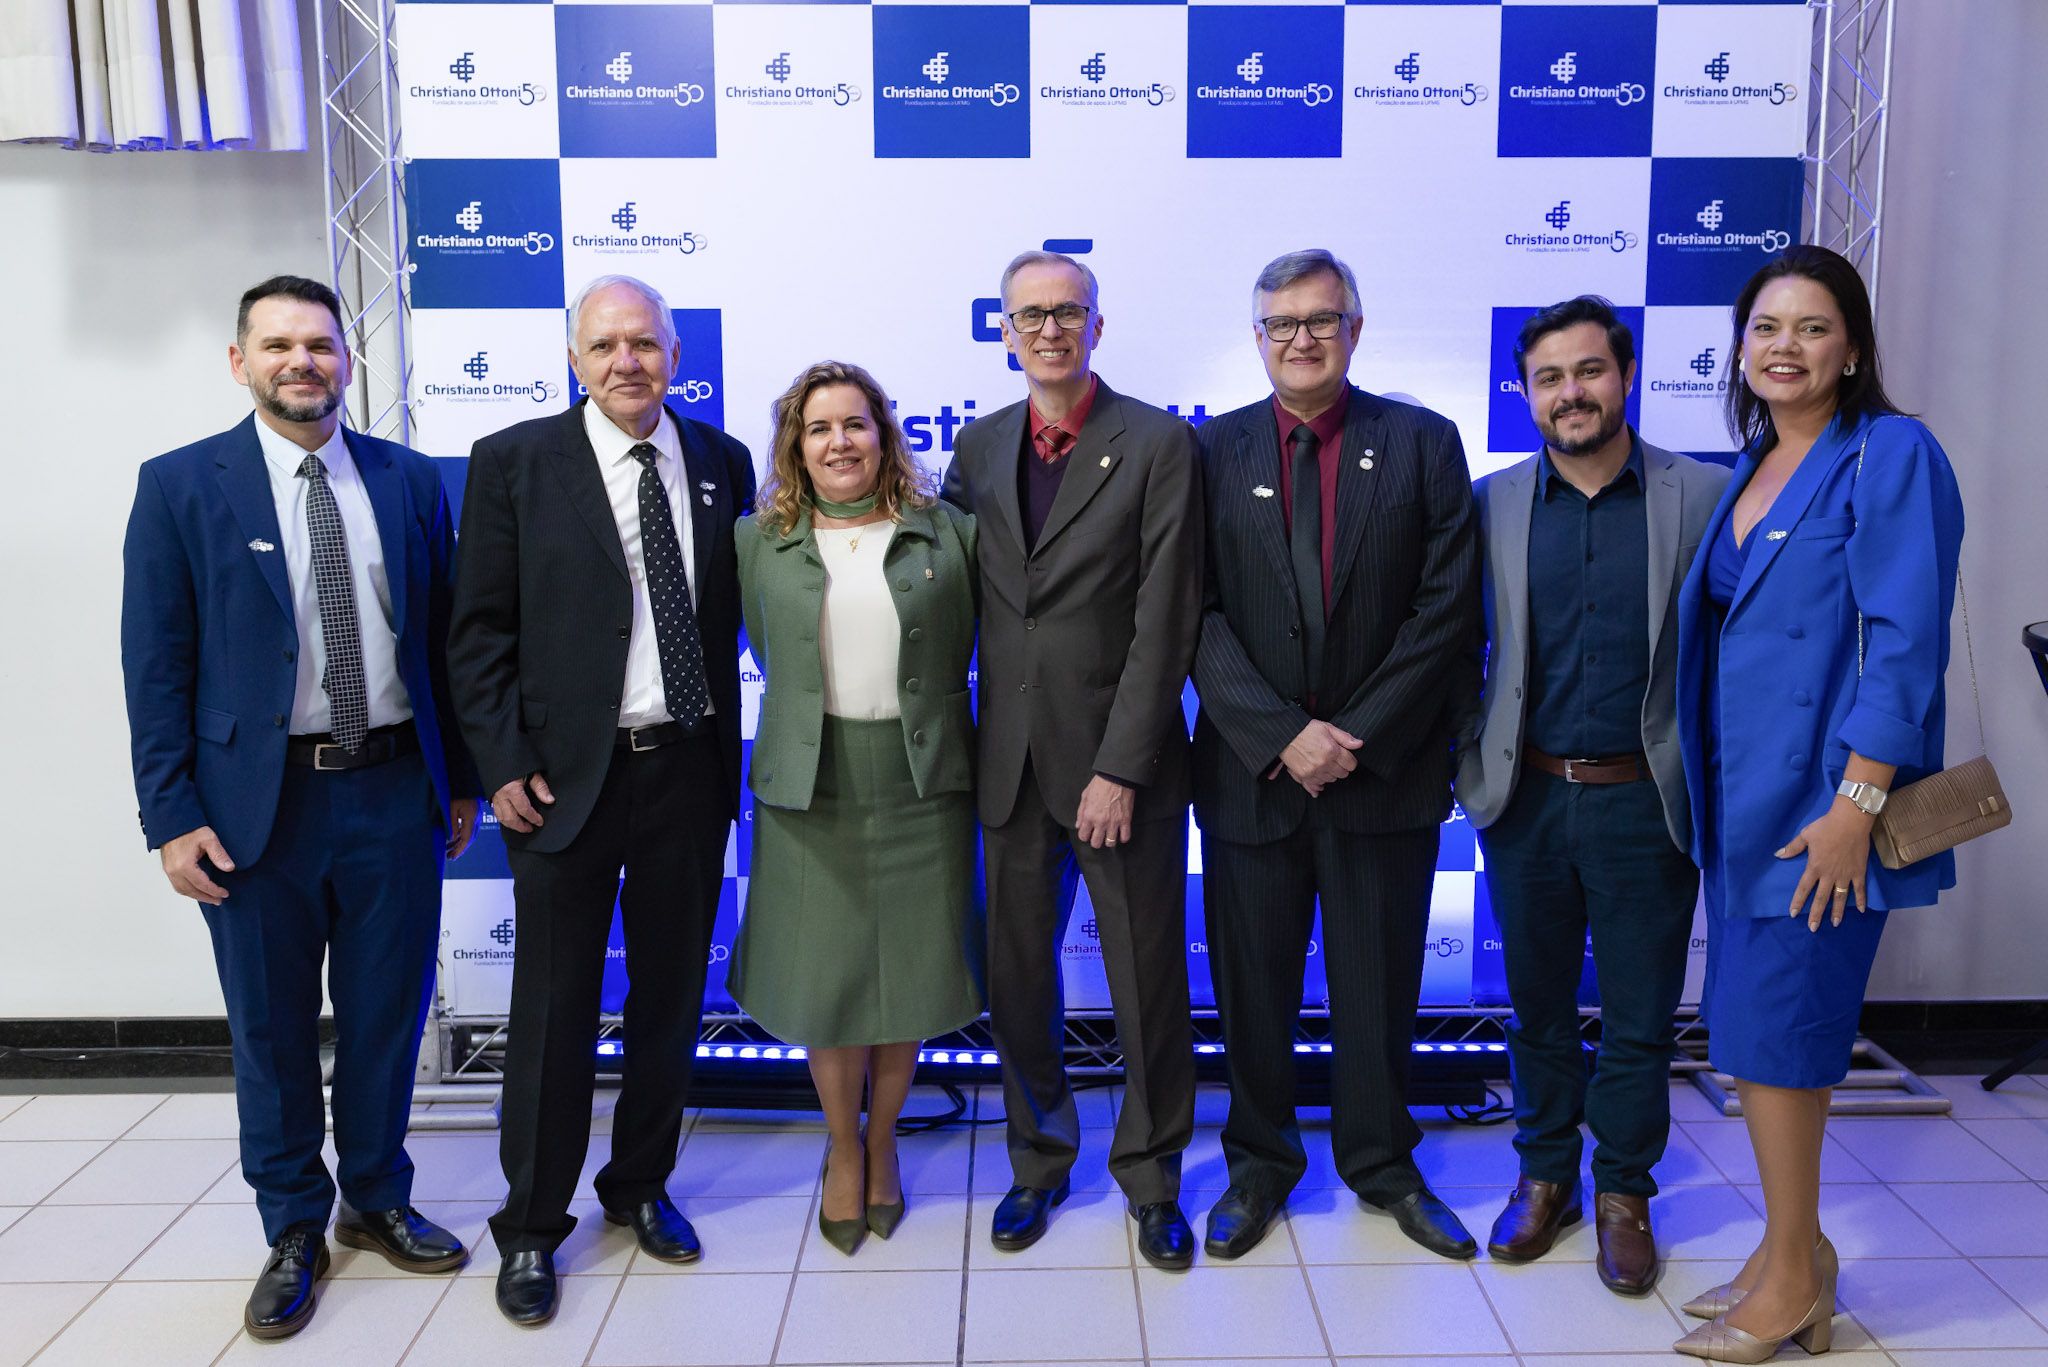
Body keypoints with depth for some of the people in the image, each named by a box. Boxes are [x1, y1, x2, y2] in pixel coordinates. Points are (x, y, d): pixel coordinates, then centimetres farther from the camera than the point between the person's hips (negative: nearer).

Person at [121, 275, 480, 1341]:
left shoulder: (410, 481, 5)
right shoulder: (179, 485, -2)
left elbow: (443, 638, 8)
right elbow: (157, 667, -3)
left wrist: (461, 776, 7)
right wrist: (172, 816, -8)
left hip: (396, 793, 2)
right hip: (258, 803, -2)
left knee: (387, 1015, 13)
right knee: (272, 1030, 11)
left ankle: (377, 1201, 34)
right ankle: (293, 1229, 31)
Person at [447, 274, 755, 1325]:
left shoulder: (722, 463, 6)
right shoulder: (512, 463, -3)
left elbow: (733, 608, 9)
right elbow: (480, 633, -3)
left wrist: (729, 747, 3)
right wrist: (506, 766, -9)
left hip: (690, 771, 3)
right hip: (567, 776, -3)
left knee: (671, 998, 15)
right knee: (555, 1011, 7)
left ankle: (642, 1186, 35)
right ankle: (531, 1227, 25)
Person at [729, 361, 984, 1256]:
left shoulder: (945, 532, 2)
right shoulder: (759, 541, 4)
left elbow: (962, 650, 5)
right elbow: (767, 653, 12)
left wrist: (929, 727, 1)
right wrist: (817, 715, 9)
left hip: (921, 780, 0)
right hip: (811, 784, 0)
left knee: (909, 970, 9)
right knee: (824, 974, 7)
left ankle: (883, 1142, 31)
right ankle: (843, 1149, 28)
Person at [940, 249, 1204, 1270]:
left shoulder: (1160, 445, -5)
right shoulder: (978, 447, 9)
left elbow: (1165, 624, -11)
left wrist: (1120, 770, -14)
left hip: (1123, 764, -4)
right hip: (1012, 764, 4)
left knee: (1148, 985, 7)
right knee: (1017, 980, 14)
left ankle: (1151, 1182, 28)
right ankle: (1038, 1165, 34)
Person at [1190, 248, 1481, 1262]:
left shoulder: (1423, 443, 2)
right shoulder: (1213, 450, 3)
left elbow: (1447, 608, -5)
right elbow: (1199, 617, -4)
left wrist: (1360, 737, -12)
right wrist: (1281, 735, -14)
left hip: (1387, 768, 0)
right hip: (1251, 769, 0)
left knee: (1380, 984, 12)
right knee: (1252, 984, 10)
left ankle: (1381, 1162, 34)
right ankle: (1259, 1165, 31)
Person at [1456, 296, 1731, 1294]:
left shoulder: (1704, 496, -3)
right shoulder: (1494, 503, 3)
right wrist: (1463, 759, -1)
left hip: (1644, 800, -1)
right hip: (1526, 798, 2)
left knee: (1639, 1015, 10)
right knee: (1538, 1004, 15)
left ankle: (1623, 1191, 30)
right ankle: (1544, 1175, 33)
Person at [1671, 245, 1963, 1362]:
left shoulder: (1892, 455, -8)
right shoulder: (1751, 469, 14)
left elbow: (1905, 640, -15)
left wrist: (1856, 805, -20)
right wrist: (1709, 787, 13)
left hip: (1821, 796, -7)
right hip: (1743, 790, 7)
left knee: (1769, 1032, -3)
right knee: (1766, 1031, 12)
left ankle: (1793, 1277, 15)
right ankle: (1792, 1254, 27)